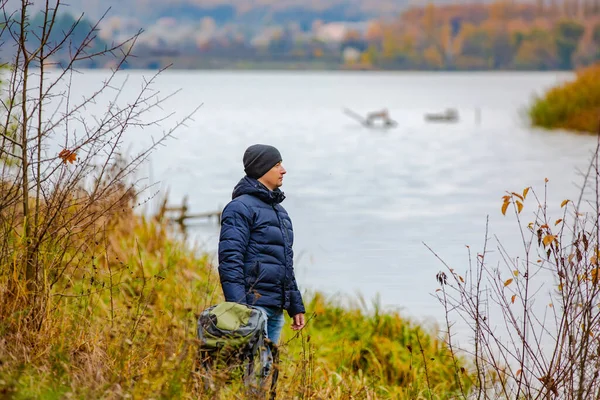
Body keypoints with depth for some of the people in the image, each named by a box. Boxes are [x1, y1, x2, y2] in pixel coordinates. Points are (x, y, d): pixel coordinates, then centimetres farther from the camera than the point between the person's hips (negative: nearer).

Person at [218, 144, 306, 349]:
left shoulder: (279, 210, 21)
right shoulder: (241, 207, -8)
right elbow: (230, 260, -16)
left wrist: (296, 306, 21)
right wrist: (239, 308, -24)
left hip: (276, 310, 9)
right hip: (254, 306, -9)